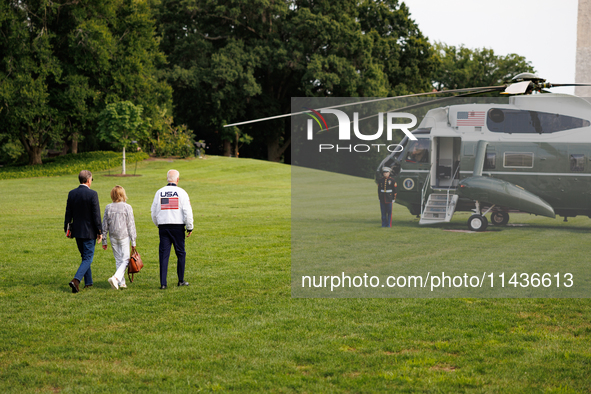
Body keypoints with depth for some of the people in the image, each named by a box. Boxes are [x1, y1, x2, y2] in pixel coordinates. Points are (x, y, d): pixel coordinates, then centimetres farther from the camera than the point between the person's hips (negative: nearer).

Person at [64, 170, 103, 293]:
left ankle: (88, 282, 25)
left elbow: (68, 213, 6)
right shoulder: (92, 194, -15)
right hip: (89, 231, -6)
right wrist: (99, 232, -8)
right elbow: (96, 215, -14)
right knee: (88, 258, -1)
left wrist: (68, 229, 15)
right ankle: (76, 280, -18)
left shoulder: (72, 194, 1)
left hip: (76, 231, 6)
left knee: (85, 256, 19)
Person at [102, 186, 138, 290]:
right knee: (125, 260, 1)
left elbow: (105, 225, 5)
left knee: (118, 260, 14)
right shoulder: (127, 207, -8)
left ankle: (122, 282, 16)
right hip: (124, 236, -4)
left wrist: (104, 241, 13)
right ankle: (115, 278, -20)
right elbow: (131, 225, -6)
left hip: (113, 237, 4)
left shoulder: (108, 208, 1)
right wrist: (133, 242, -1)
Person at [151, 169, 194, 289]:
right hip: (178, 227, -2)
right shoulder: (181, 193, -3)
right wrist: (190, 228, 1)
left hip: (163, 226, 2)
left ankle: (163, 283, -2)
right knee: (180, 253, 10)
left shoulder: (159, 192, 6)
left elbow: (154, 212, 11)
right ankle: (181, 280, 16)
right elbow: (187, 212, -7)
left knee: (163, 254, 2)